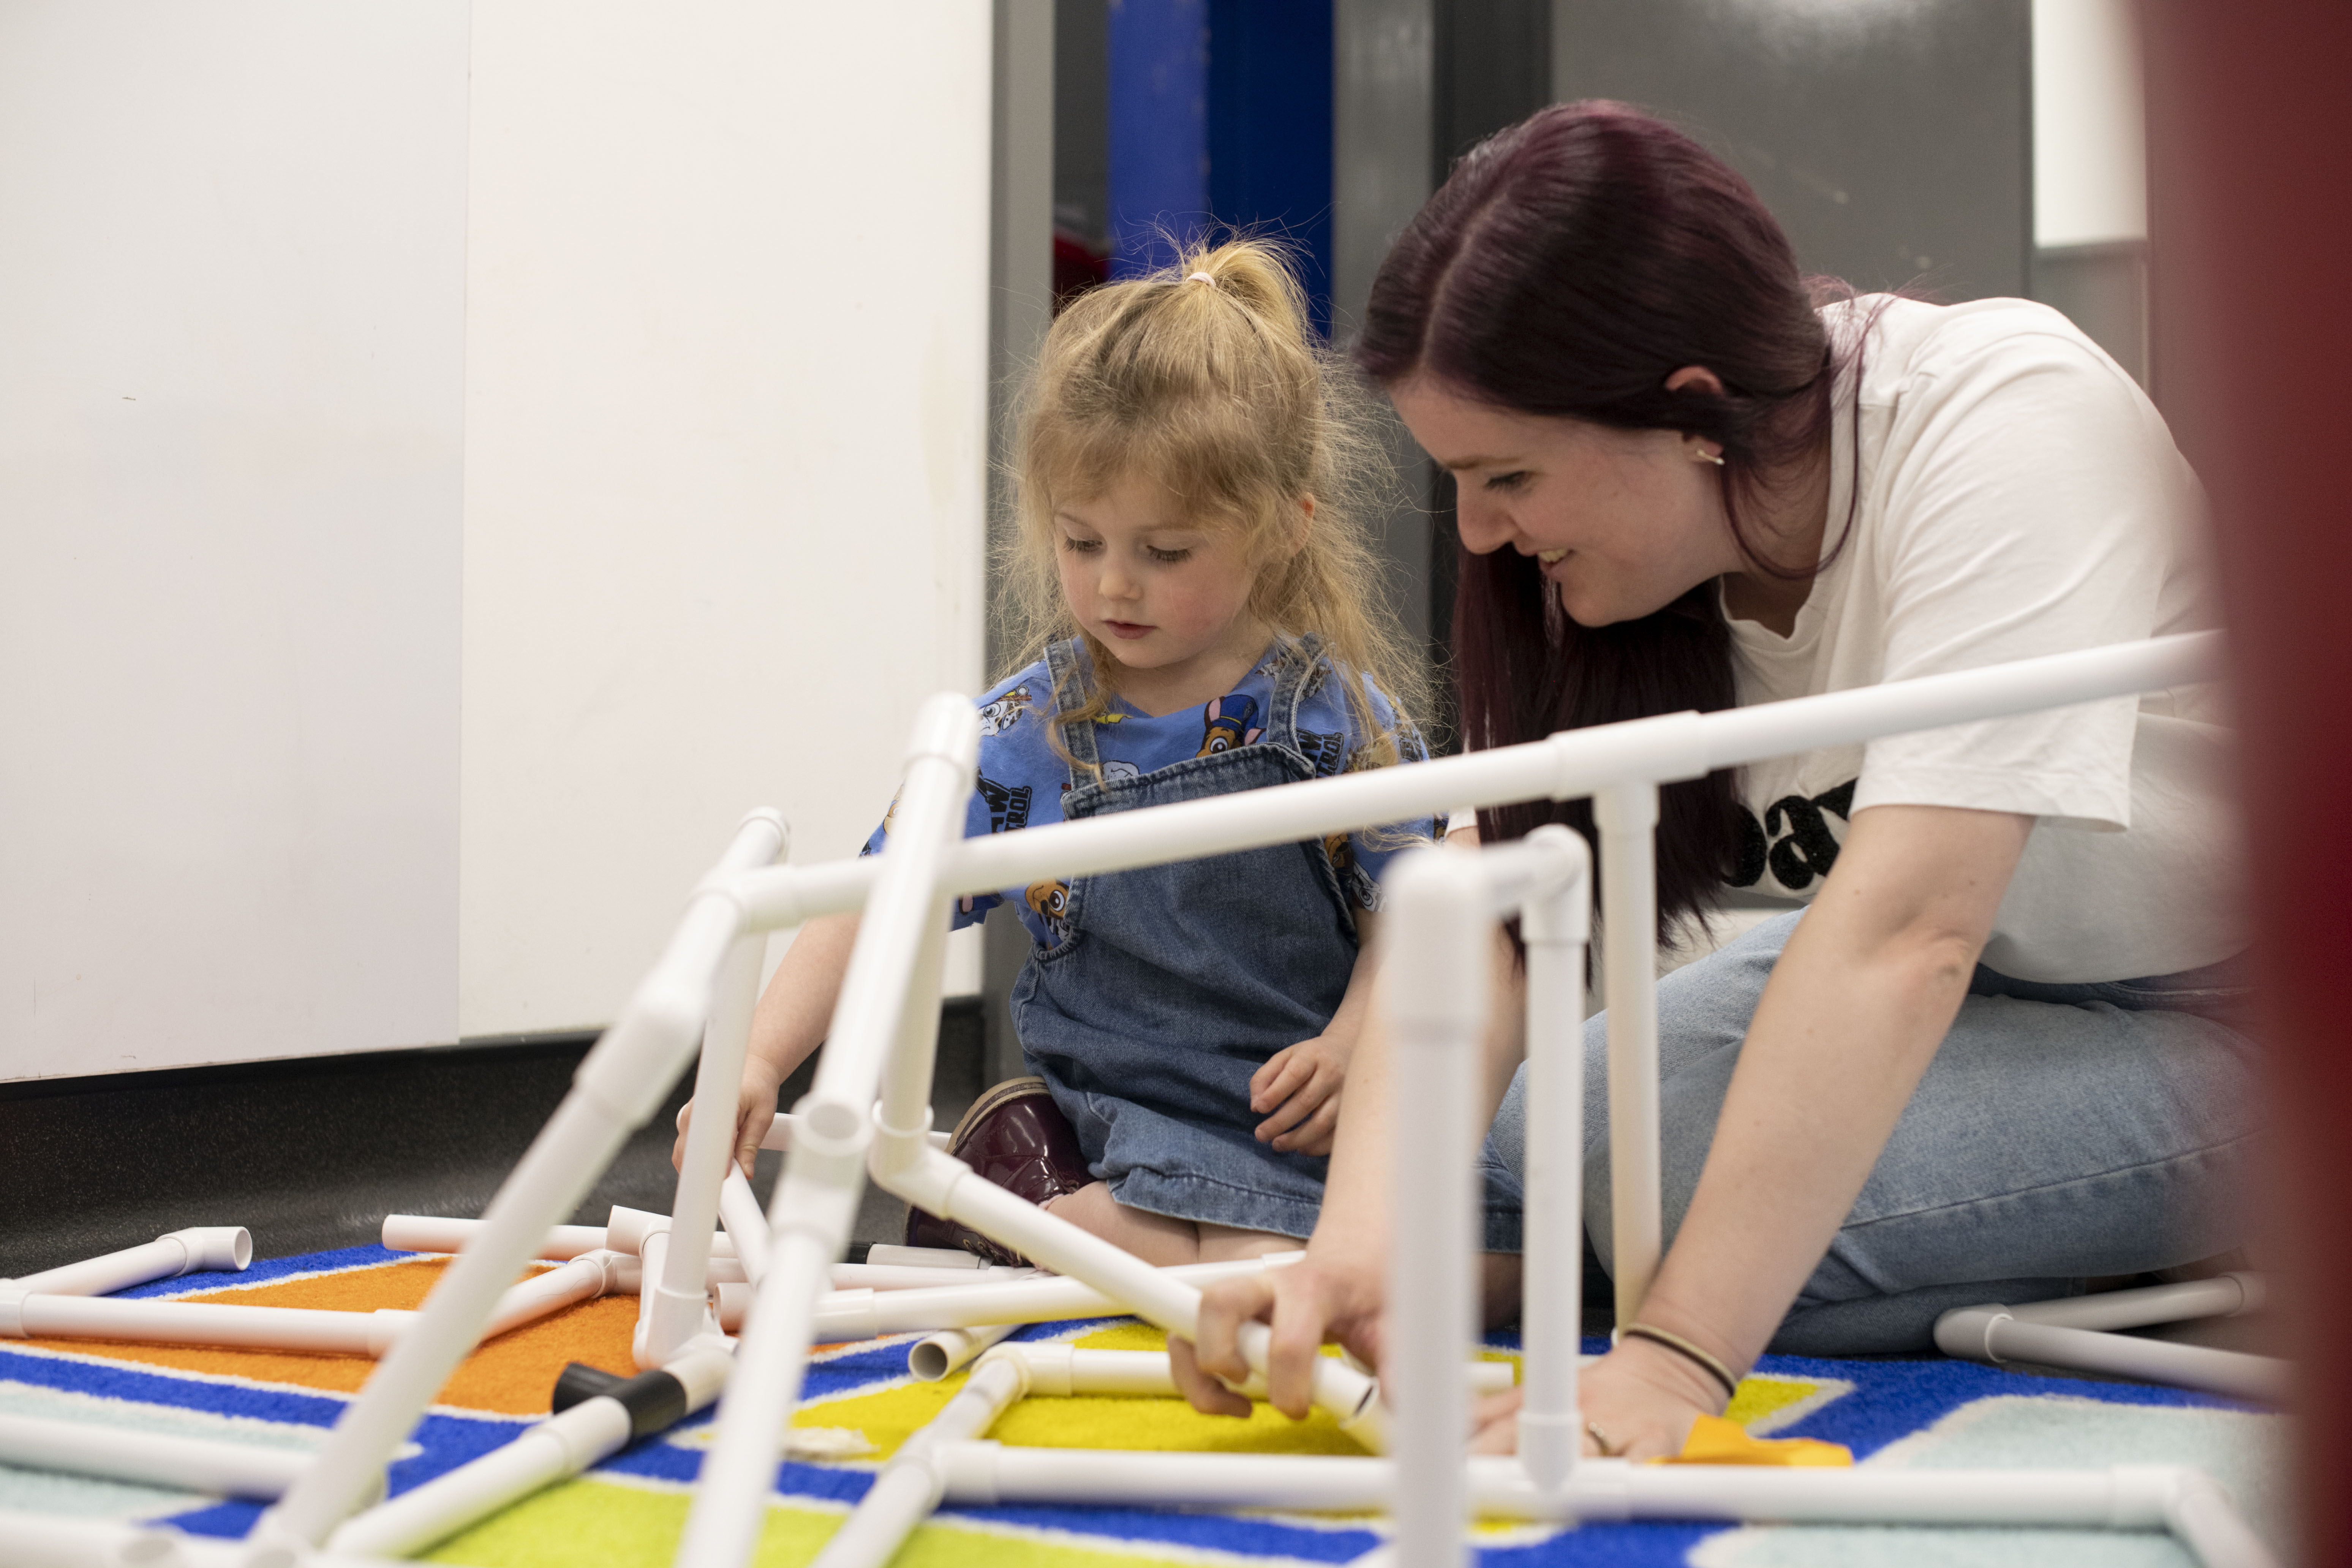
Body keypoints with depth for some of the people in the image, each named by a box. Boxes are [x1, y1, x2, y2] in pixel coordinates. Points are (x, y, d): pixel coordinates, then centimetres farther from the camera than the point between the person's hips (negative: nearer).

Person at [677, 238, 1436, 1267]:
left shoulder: (1339, 716, -2)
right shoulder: (1021, 736, -1)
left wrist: (1349, 1046, -15)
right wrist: (758, 1060, -15)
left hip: (1304, 1131, 1)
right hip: (1106, 1128, 0)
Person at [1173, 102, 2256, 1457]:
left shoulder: (2006, 424, -30)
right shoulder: (1626, 535, -10)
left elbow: (1908, 927, -39)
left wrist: (1678, 1355, -44)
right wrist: (1361, 1252, -33)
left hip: (2214, 1016, -6)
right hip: (1945, 984, 6)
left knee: (1699, 1183, -25)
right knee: (1492, 1154, -13)